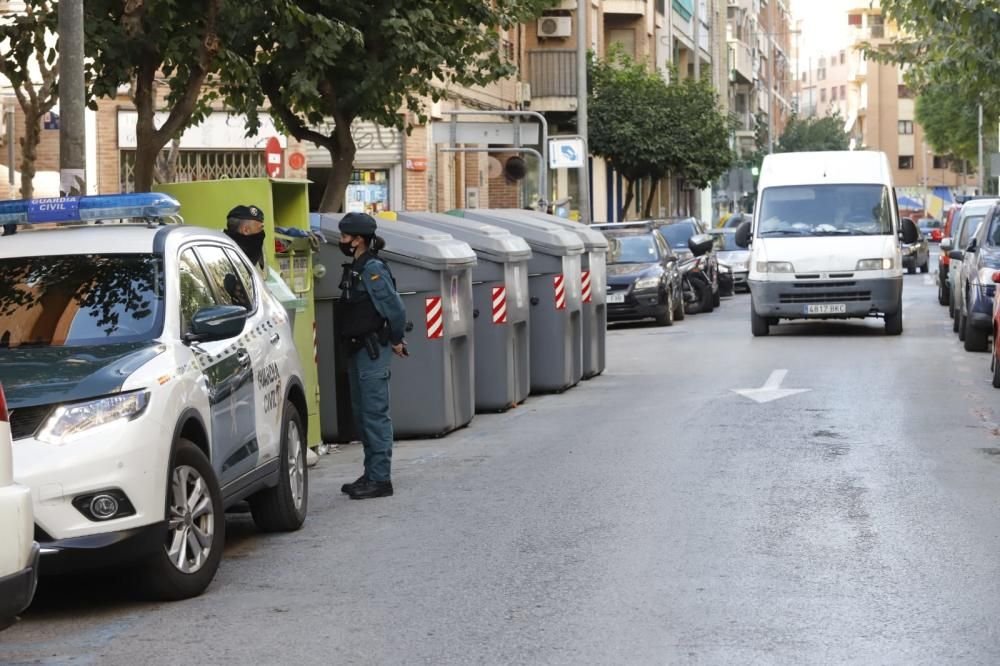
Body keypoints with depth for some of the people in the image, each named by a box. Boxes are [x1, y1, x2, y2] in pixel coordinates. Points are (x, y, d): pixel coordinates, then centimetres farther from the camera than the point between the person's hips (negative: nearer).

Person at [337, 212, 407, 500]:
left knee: (375, 412, -7)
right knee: (361, 412, 14)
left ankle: (380, 479, -5)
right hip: (358, 349, 10)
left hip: (373, 349, -10)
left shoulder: (373, 269, -16)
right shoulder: (354, 268, 12)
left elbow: (395, 308, -16)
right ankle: (371, 474, 23)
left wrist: (396, 340, -3)